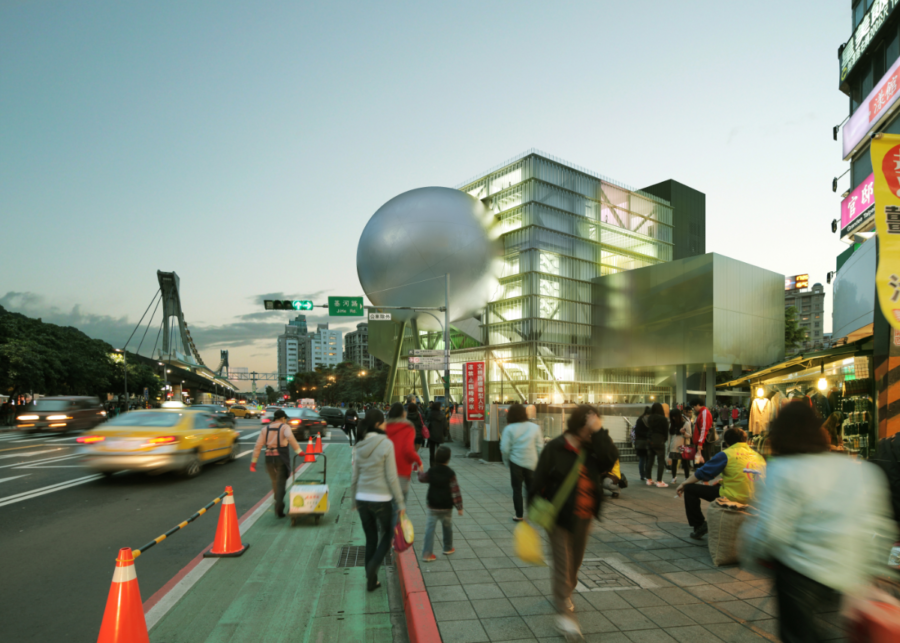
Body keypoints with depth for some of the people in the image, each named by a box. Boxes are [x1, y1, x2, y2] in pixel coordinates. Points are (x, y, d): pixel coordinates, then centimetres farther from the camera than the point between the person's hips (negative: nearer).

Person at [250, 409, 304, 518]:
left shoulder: (265, 429, 11)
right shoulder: (285, 427, -1)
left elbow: (258, 446, 4)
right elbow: (290, 437, -24)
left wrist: (253, 461, 3)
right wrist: (298, 451, -25)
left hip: (269, 458, 4)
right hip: (281, 457, -4)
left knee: (275, 482, 20)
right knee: (281, 483, 0)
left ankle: (278, 504, 29)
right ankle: (279, 505, -14)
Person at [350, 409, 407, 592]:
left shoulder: (359, 445, 1)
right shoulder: (386, 444, -15)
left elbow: (354, 476, 7)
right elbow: (391, 477, -14)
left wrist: (354, 499, 19)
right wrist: (400, 503, -6)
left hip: (362, 498, 5)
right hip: (381, 499, -5)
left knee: (370, 539, 18)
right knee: (387, 534, 17)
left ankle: (371, 581, 23)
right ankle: (373, 565, -5)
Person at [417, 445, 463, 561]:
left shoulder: (431, 471, -5)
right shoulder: (450, 473, -13)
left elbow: (422, 478, 15)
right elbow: (455, 491, -13)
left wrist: (420, 472, 37)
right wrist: (459, 506, -6)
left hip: (433, 506, 1)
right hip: (446, 507, -1)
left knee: (430, 528, 1)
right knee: (447, 527, 19)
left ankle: (427, 554, -5)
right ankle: (448, 548, 35)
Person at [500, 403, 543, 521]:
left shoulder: (509, 429, -8)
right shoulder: (534, 427, -1)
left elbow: (505, 449, -10)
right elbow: (540, 447, -1)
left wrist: (507, 461, 5)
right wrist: (537, 461, 8)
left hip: (516, 463, -2)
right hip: (532, 463, 2)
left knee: (517, 489, 9)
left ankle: (519, 515, 12)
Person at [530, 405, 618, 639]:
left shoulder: (593, 448, -2)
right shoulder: (555, 448, -15)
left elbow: (611, 458, -22)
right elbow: (539, 479, -12)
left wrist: (599, 432, -25)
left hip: (584, 517, 5)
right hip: (560, 515, -5)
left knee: (575, 561, 21)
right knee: (563, 562, -1)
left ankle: (563, 592, 45)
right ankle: (564, 611, 10)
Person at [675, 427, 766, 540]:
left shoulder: (726, 454, -7)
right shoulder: (758, 456, 10)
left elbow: (702, 473, -4)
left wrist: (684, 484, 9)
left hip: (731, 498, -7)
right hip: (754, 501, 7)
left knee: (689, 489, 5)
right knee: (716, 486, 34)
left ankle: (699, 526, 9)